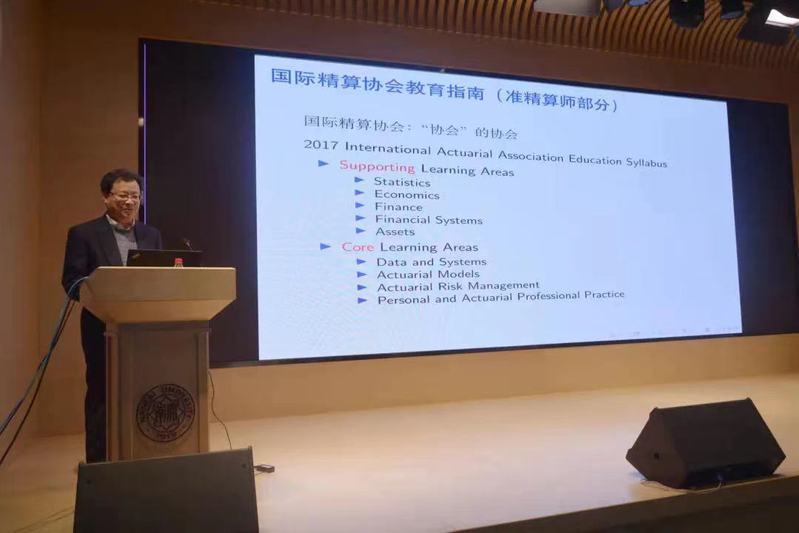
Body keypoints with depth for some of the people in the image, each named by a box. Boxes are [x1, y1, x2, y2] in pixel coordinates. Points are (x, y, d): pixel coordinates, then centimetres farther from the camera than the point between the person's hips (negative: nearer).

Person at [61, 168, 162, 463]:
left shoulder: (151, 235, 11)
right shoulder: (83, 234, -1)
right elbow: (71, 282, -6)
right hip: (104, 329, -4)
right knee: (102, 397, 5)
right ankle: (99, 463, 16)